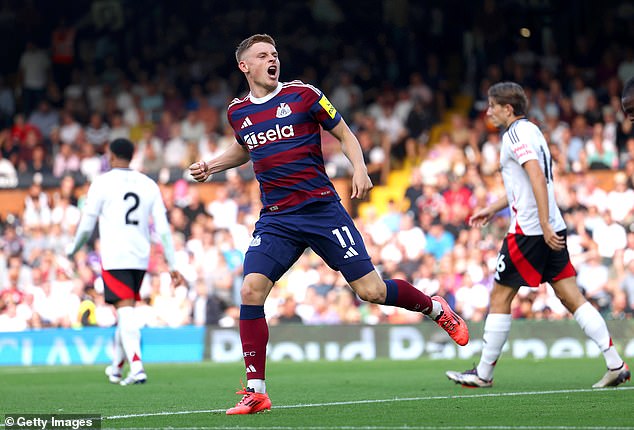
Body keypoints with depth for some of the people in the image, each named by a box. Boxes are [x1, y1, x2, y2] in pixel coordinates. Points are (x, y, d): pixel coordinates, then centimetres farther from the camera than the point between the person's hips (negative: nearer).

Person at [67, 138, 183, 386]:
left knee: (126, 311, -11)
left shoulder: (102, 182, -3)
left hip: (114, 258, -5)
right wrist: (172, 266, 7)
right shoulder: (149, 184, 9)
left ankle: (137, 368, -26)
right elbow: (163, 229, 5)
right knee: (126, 312, 19)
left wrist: (72, 251, 17)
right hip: (140, 257, 5)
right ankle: (116, 368, 31)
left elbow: (86, 226, -1)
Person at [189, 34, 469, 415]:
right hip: (275, 219, 3)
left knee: (371, 291, -5)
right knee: (251, 290, -15)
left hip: (322, 208, -3)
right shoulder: (238, 112, 9)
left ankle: (436, 308, 26)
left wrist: (360, 168, -13)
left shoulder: (302, 94, -2)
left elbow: (345, 134, 4)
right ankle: (256, 392, -7)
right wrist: (211, 166, 16)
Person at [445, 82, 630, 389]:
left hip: (529, 230, -9)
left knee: (500, 297, 2)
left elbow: (537, 178, -21)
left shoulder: (516, 133, -10)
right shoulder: (531, 130, 20)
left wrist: (544, 225, -26)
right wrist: (492, 210, 35)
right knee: (571, 297, 4)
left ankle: (483, 373, 8)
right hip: (551, 229, 9)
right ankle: (615, 364, -4)